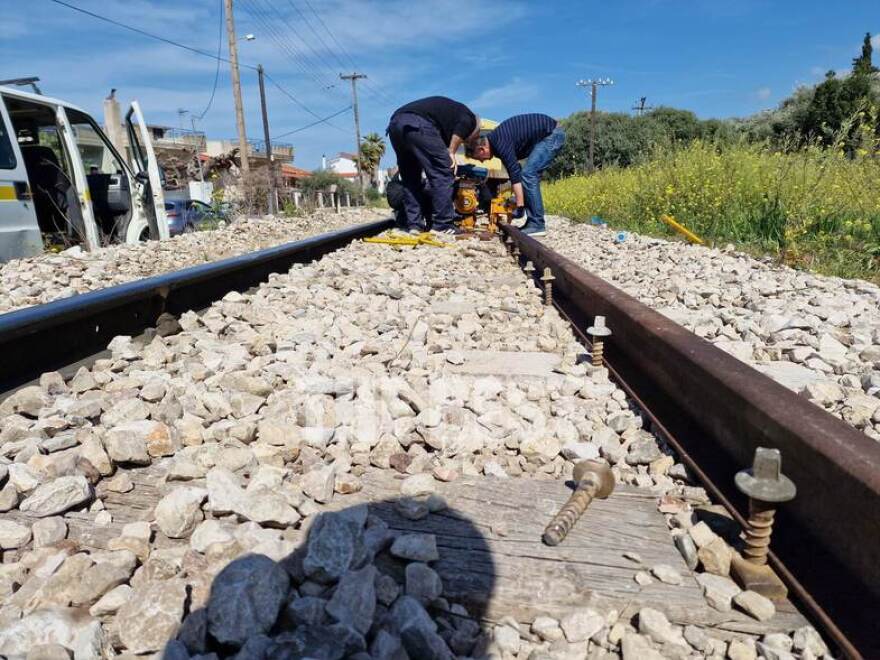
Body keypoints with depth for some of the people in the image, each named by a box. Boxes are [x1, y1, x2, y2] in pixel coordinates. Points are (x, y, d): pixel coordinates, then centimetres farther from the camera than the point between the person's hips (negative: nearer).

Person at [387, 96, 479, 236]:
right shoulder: (469, 117, 18)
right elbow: (462, 126, -6)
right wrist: (451, 153, 2)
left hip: (395, 123, 8)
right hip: (418, 124, -8)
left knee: (410, 178, 16)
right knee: (443, 172, -1)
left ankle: (414, 224, 14)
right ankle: (442, 225, -1)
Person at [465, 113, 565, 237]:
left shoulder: (500, 143, -21)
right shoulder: (496, 140, 9)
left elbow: (515, 174, -24)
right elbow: (514, 170, 16)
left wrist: (519, 207, -22)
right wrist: (517, 199, 16)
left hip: (552, 134, -10)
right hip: (551, 134, 10)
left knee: (528, 174, -14)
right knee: (530, 175, 8)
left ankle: (537, 225, -13)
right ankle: (534, 222, 8)